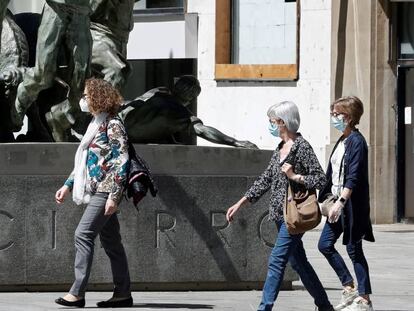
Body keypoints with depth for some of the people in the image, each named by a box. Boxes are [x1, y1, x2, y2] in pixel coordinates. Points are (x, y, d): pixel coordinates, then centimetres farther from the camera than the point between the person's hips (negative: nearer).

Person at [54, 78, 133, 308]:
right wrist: (68, 185, 21)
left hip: (106, 191, -10)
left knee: (83, 235, -14)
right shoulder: (97, 125, 17)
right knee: (110, 241, 9)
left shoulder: (113, 125, -11)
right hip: (97, 191, 10)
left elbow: (122, 162, -16)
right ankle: (123, 293, 12)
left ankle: (77, 293, -15)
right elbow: (86, 161, 25)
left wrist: (114, 196, -21)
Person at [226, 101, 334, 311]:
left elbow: (320, 180, -14)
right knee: (298, 261, 13)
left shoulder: (302, 147, -11)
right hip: (282, 214, 9)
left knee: (277, 260, -13)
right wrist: (240, 204, 16)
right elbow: (265, 180, 18)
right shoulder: (281, 149, 13)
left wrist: (294, 176, -20)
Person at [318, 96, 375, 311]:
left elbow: (353, 177, -22)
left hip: (352, 204, -9)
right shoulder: (341, 141, 13)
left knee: (353, 249, -4)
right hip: (339, 202, 9)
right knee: (325, 244, 7)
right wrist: (323, 198, 19)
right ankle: (349, 287, 16)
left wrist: (341, 202, -28)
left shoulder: (357, 141, -14)